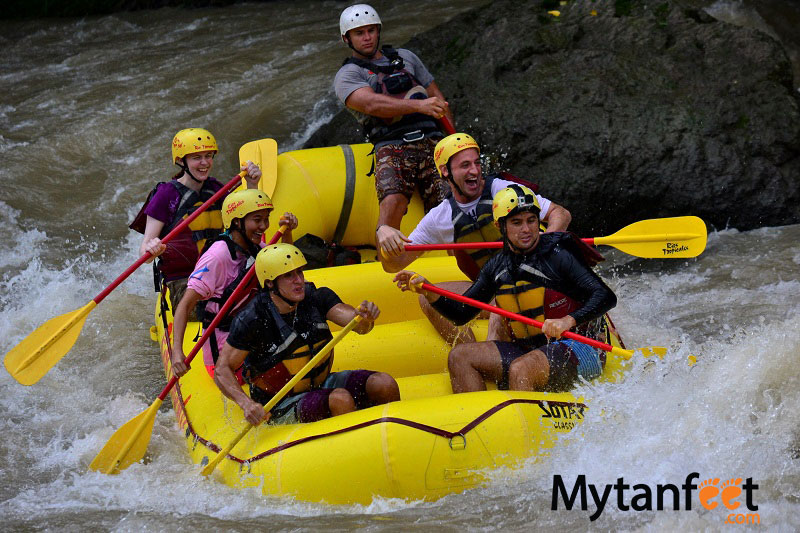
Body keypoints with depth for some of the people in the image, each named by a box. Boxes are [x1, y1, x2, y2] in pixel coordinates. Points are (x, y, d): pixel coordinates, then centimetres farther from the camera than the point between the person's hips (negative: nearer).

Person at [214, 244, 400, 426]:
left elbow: (360, 326, -18)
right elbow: (222, 370, -16)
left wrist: (366, 317, -43)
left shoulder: (315, 298, -8)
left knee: (385, 383, -13)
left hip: (320, 384, 5)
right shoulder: (252, 320, -20)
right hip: (280, 408, -5)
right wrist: (246, 403, -32)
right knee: (340, 398, -32)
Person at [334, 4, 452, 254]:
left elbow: (437, 98, 28)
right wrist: (418, 105, -26)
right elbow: (372, 104, -12)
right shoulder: (347, 75, 8)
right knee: (393, 201, -29)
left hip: (432, 142, 4)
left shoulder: (405, 57, 25)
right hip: (392, 148, -4)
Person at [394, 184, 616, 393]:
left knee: (519, 369, -34)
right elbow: (461, 314, 13)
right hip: (530, 349, 7)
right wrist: (426, 289, -2)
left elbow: (606, 297, -18)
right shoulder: (496, 268, 8)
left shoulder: (558, 256, -11)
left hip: (581, 349, -7)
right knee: (460, 356, -4)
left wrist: (568, 321, -33)